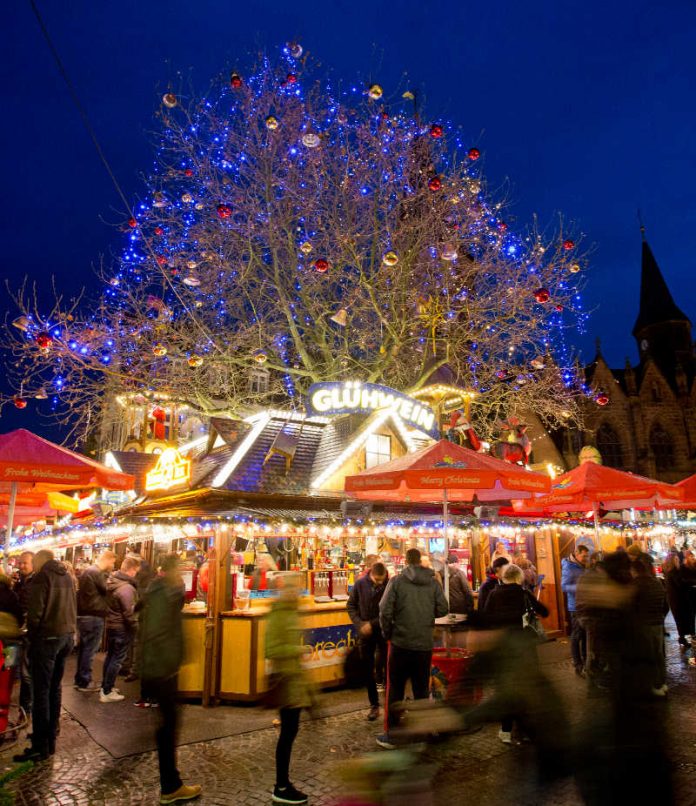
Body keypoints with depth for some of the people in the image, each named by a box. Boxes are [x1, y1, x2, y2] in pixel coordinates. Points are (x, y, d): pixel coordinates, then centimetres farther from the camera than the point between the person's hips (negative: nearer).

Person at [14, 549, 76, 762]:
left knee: (41, 692, -1)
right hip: (66, 636, 7)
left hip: (46, 637, -7)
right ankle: (50, 739, 23)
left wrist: (32, 636, -1)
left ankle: (40, 746, 3)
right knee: (54, 689, 15)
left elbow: (35, 611, -14)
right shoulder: (66, 577, 11)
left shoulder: (42, 577, -9)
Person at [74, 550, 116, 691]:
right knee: (90, 650, -1)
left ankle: (79, 679, 25)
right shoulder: (97, 573, -17)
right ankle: (84, 682, 6)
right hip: (93, 616, -10)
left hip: (83, 615, 10)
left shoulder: (87, 571, 15)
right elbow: (108, 590, -14)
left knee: (84, 648, 17)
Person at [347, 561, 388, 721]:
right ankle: (374, 705, 24)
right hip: (365, 633, 3)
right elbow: (351, 605, 2)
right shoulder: (360, 584, -7)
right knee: (369, 669, 10)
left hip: (383, 631, -3)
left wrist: (372, 624, -17)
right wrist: (359, 624, -9)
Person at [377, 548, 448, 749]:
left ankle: (391, 736, 16)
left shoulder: (397, 581, -9)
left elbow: (385, 610, -13)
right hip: (425, 644, 3)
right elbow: (443, 609, 0)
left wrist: (387, 632, 2)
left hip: (400, 643, -2)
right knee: (421, 690, 16)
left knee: (395, 690, 9)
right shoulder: (434, 583, -1)